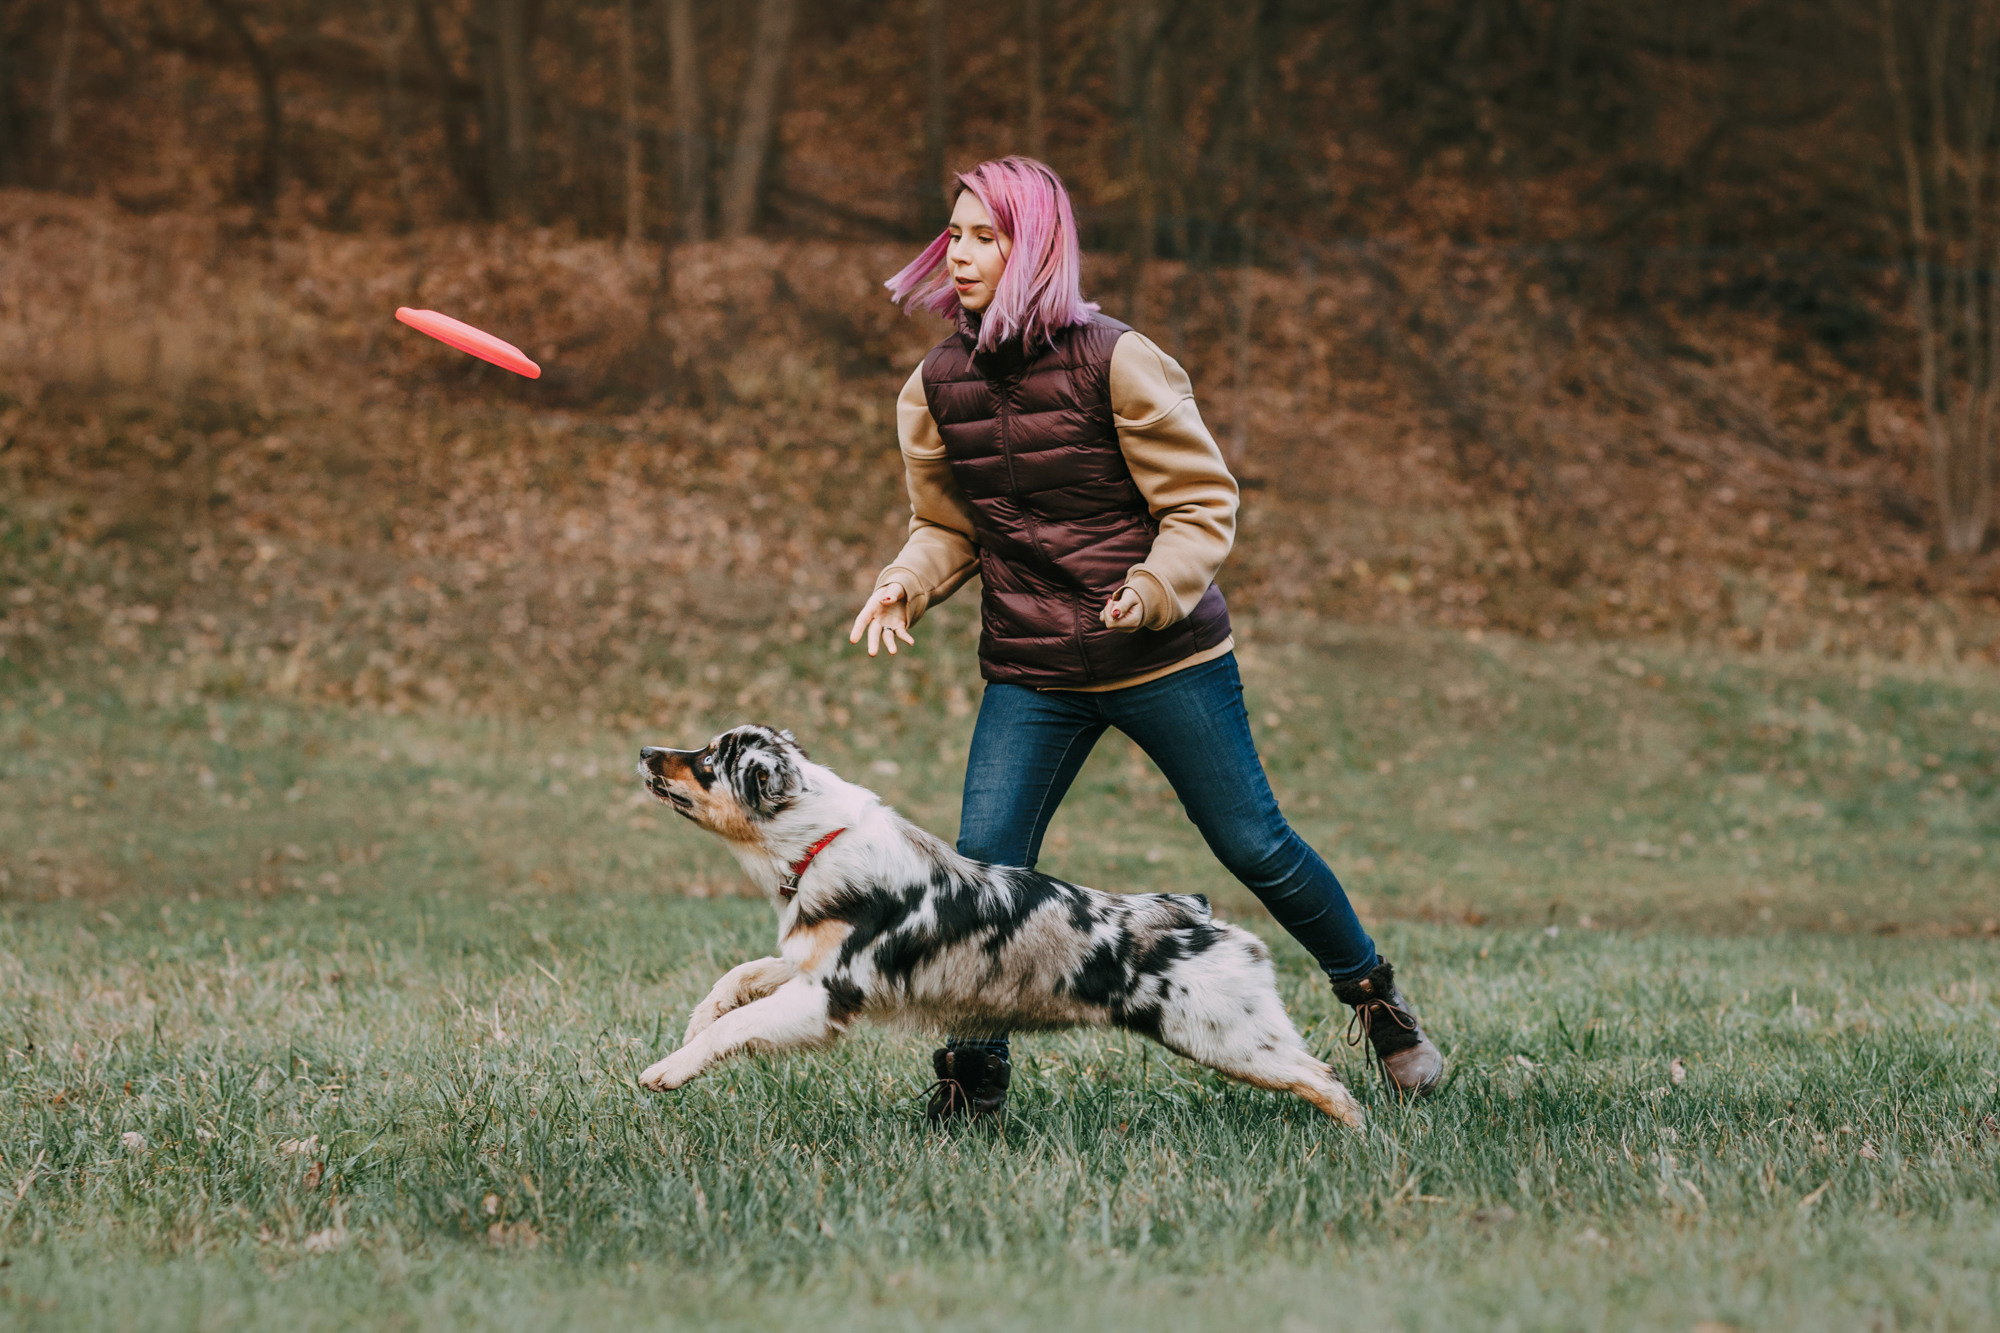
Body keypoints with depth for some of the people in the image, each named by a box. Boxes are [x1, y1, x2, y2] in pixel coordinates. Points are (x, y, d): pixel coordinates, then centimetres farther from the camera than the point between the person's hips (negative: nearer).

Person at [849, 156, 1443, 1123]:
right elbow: (948, 528, 13)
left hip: (1167, 659, -3)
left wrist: (1155, 590, -26)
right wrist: (904, 584, -8)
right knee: (984, 858, -9)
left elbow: (1203, 503, -9)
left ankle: (1376, 1000, 28)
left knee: (1252, 844, 5)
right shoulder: (936, 388, 2)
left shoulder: (1114, 363, -12)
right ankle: (974, 1071, 5)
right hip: (1030, 676, 3)